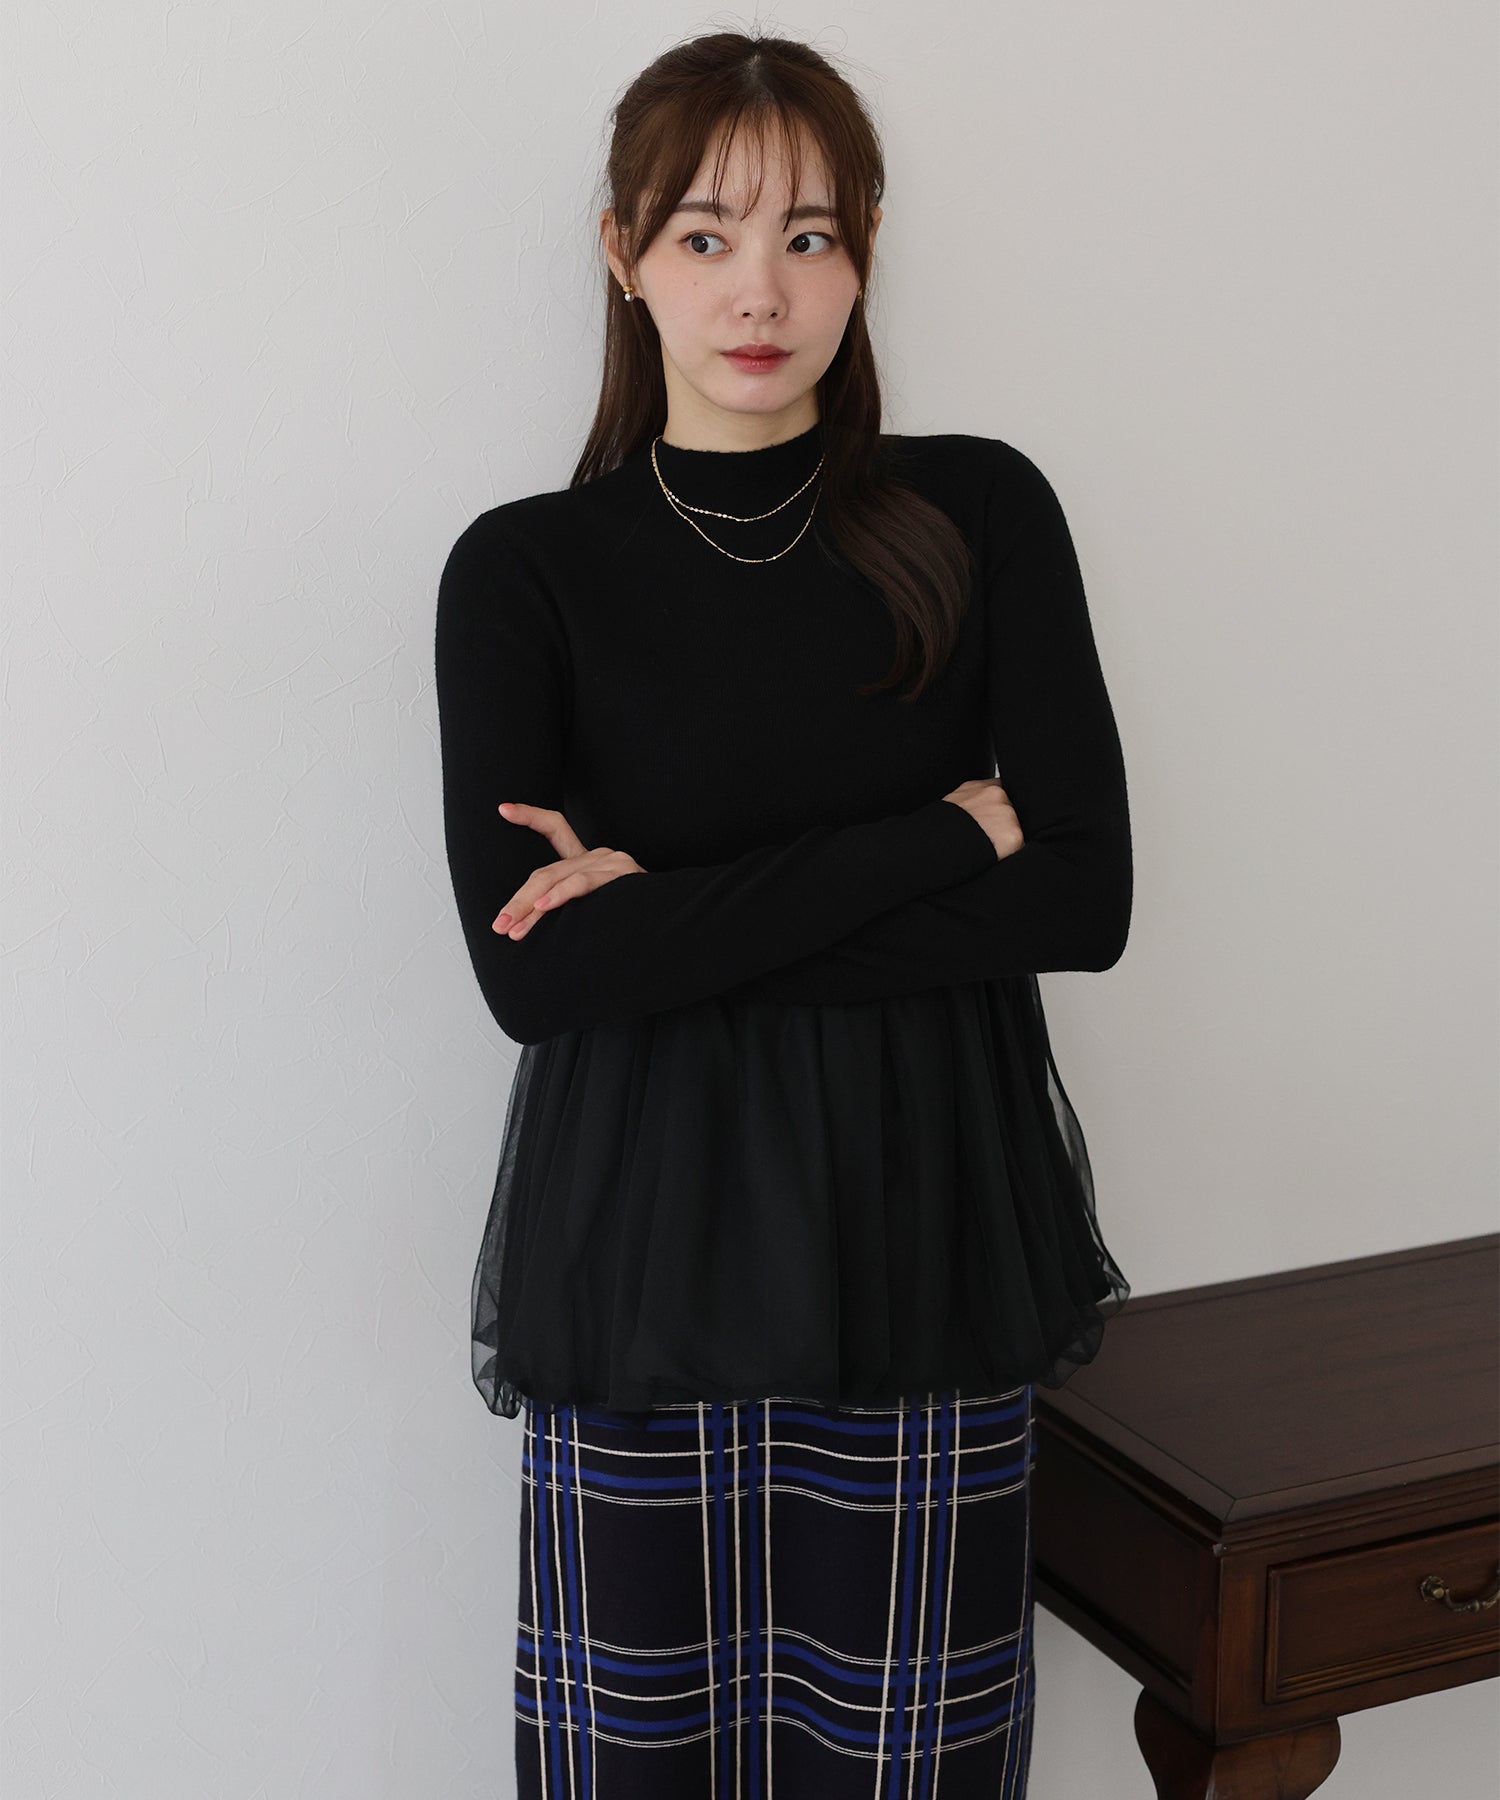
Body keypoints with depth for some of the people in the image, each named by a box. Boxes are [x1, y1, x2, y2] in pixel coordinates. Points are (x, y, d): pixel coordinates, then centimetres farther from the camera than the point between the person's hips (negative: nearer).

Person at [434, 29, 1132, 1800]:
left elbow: (1083, 897, -7)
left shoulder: (983, 513, 2)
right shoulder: (525, 569, -1)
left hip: (933, 1245, 1)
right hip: (644, 1258, 0)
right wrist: (933, 839, -15)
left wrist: (674, 916, -14)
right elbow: (532, 972, -13)